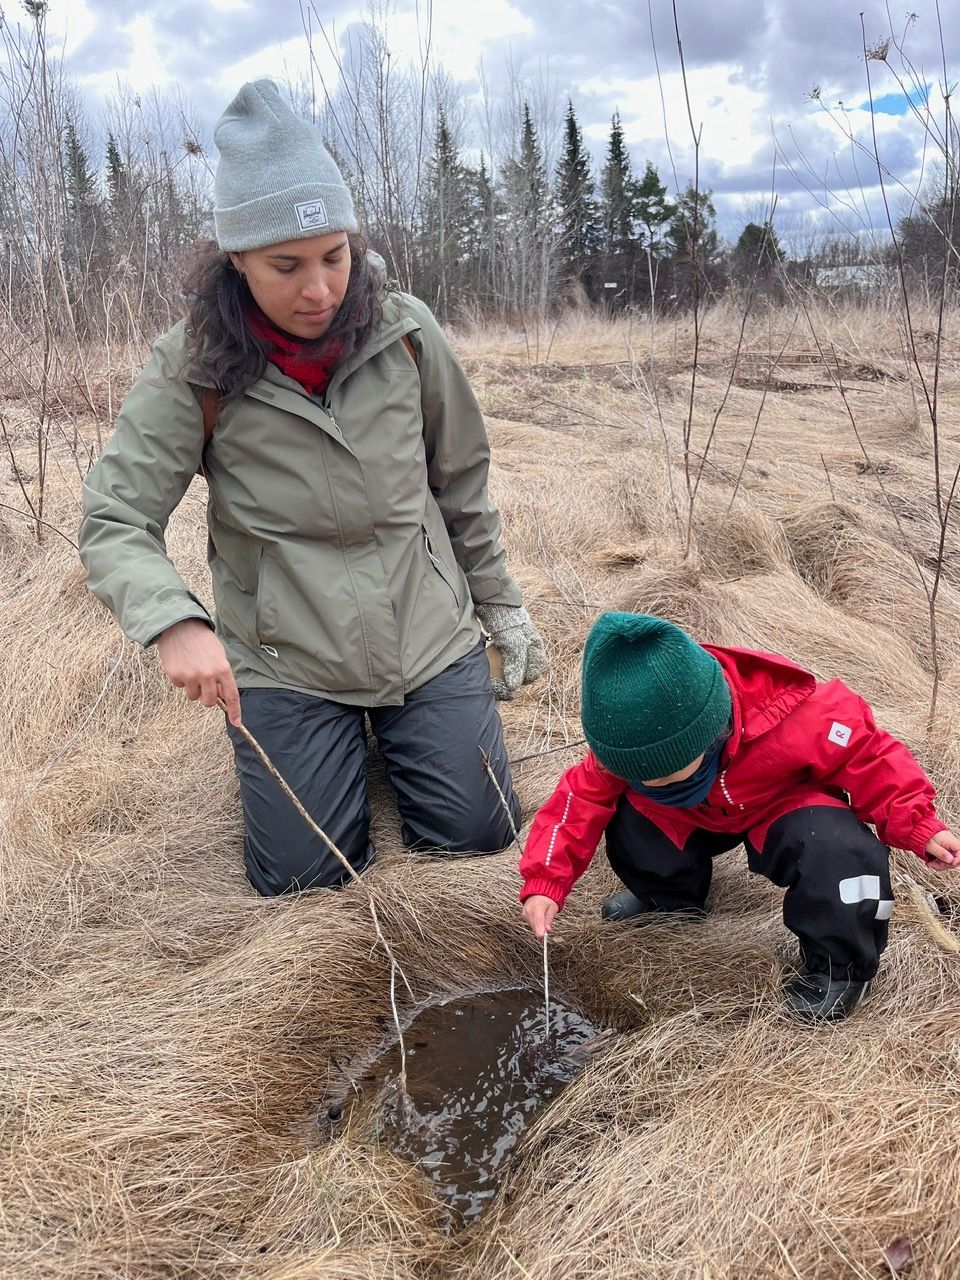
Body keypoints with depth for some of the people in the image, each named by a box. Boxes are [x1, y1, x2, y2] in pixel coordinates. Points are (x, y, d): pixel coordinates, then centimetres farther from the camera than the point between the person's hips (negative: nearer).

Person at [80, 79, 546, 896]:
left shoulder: (403, 332, -8)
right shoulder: (195, 369, -14)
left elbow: (462, 481, 4)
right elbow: (114, 522, -15)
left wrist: (500, 606, 10)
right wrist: (175, 621, -34)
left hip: (430, 638, 2)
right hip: (284, 665, -1)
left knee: (476, 835, 5)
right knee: (302, 878, 1)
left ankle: (390, 728, 34)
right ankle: (338, 742, 31)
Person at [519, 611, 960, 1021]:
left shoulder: (791, 718, -40)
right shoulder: (629, 737, -29)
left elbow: (869, 757, -25)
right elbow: (582, 798, -23)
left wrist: (919, 826, -31)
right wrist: (544, 882, -32)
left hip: (787, 806, -3)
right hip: (695, 816, 4)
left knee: (833, 845, -36)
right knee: (628, 815, -22)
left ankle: (839, 965, -7)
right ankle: (670, 897, 12)